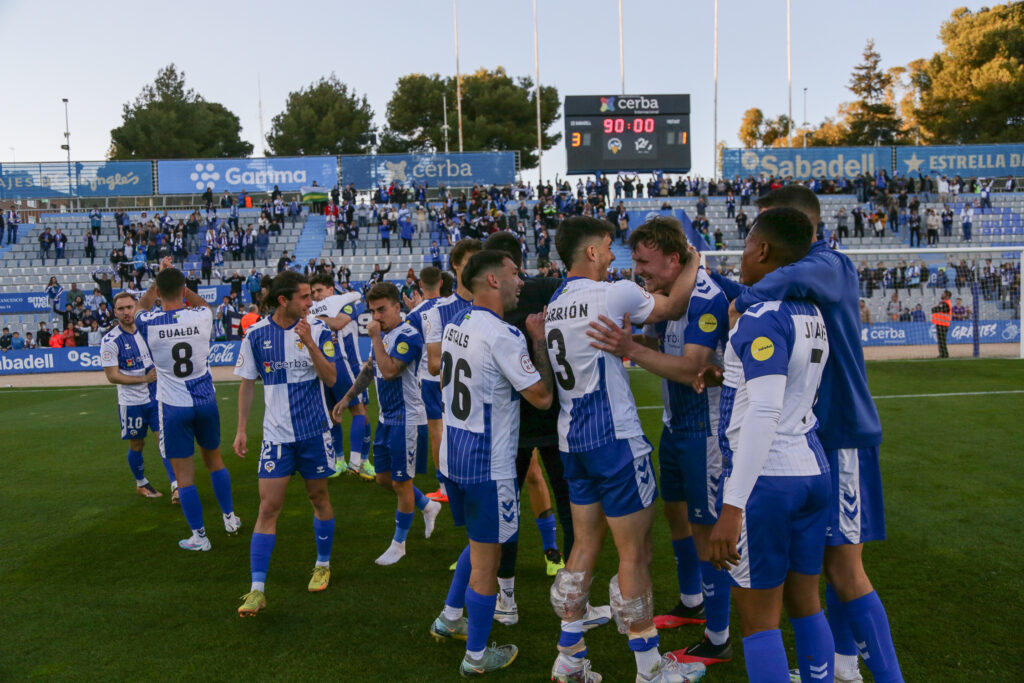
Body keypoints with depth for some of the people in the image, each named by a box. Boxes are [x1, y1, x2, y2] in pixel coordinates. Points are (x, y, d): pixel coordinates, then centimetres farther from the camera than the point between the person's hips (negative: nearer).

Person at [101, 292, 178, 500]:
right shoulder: (110, 341, -11)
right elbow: (112, 376, -14)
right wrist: (144, 378, -18)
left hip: (155, 397, 3)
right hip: (131, 402, -3)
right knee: (136, 445, 10)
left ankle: (176, 485, -6)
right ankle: (141, 484, 31)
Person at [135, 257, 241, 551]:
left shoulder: (149, 324, -12)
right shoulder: (202, 316, -9)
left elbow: (142, 307, 15)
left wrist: (160, 277, 19)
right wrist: (177, 282, 20)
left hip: (173, 406, -2)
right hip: (206, 401, 3)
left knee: (184, 474, 7)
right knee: (214, 459, 22)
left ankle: (199, 536, 14)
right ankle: (230, 518, 34)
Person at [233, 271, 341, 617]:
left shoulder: (318, 330, -5)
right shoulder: (256, 335, -3)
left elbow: (330, 378, -11)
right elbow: (247, 384, 7)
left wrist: (309, 343, -23)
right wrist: (241, 429, 4)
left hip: (314, 431, 0)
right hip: (276, 434, 0)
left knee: (319, 497, 13)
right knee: (268, 507, -4)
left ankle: (323, 565, 34)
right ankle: (257, 589, 1)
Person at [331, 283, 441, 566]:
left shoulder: (408, 336, -18)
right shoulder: (382, 334, 9)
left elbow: (389, 371, -29)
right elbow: (369, 369, 21)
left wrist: (375, 338, -22)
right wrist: (347, 398, 19)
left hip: (406, 418, -9)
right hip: (387, 418, 9)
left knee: (402, 482, 3)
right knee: (384, 478, 15)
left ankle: (399, 544, 19)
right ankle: (428, 506, 36)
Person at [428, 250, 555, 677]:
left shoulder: (454, 328, 6)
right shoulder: (504, 337, -21)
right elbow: (542, 397, -14)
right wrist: (540, 340, -6)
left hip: (453, 456, 8)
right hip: (488, 466, -8)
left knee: (480, 543, 28)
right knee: (486, 560, 7)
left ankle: (449, 619, 40)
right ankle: (477, 657, 23)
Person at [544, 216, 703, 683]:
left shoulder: (554, 307, 10)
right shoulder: (614, 294, -12)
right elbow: (673, 307, 2)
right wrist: (694, 260, 15)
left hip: (573, 439, 8)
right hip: (614, 438, -8)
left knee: (584, 547, 16)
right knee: (635, 554, 3)